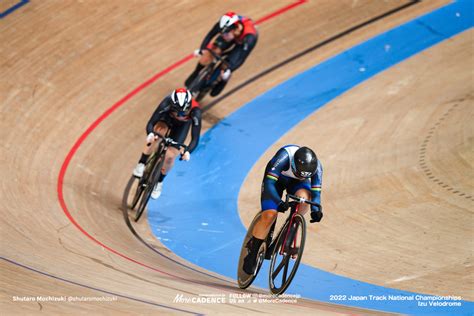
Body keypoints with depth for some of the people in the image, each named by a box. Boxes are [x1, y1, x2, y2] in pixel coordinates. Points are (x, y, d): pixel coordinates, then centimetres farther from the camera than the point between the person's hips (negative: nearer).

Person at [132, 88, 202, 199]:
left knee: (170, 156, -9)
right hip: (166, 118, 0)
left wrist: (188, 151, -57)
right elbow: (150, 123, -42)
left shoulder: (195, 111, -41)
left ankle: (159, 182, 19)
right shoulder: (167, 104, -41)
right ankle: (141, 164, -19)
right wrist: (150, 134, -64)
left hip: (182, 125, 0)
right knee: (158, 132, -35)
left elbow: (195, 138, -39)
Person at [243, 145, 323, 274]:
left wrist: (315, 210, -45)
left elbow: (316, 191, -26)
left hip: (296, 183, 3)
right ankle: (252, 255, -7)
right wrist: (279, 202, -55)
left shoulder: (316, 166, -30)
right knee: (269, 215, -20)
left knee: (304, 196, -33)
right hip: (277, 178, -2)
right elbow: (269, 183, -40)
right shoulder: (284, 156, -40)